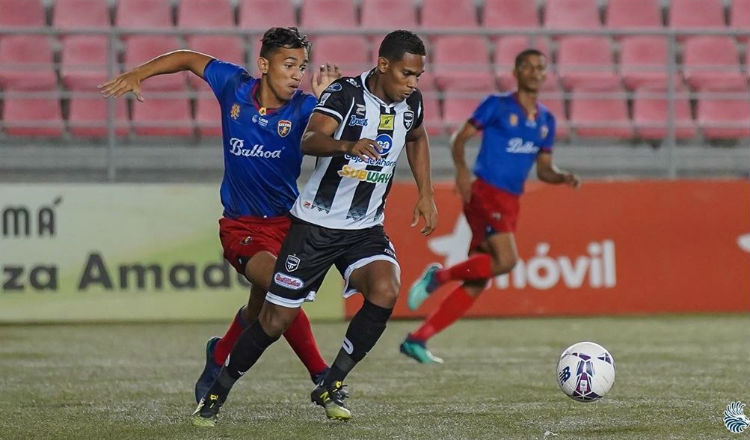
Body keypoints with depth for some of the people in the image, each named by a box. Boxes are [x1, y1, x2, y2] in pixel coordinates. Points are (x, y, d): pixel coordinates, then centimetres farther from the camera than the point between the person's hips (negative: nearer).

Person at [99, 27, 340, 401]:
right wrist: (138, 74, 5)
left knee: (262, 307, 14)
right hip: (240, 226, -2)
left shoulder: (303, 108, -10)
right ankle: (321, 376, -13)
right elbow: (189, 59, 9)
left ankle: (219, 356, 46)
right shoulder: (234, 86, -7)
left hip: (287, 222, 2)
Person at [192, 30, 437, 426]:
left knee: (385, 291, -24)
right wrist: (347, 145, -54)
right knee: (276, 320, -2)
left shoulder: (411, 102, 1)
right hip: (316, 224, -4)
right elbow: (309, 140, -35)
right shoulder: (345, 93, -17)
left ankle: (331, 387, -8)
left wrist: (425, 194, 17)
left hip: (365, 229, 4)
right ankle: (216, 394, 20)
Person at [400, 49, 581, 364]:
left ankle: (417, 340, 10)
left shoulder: (545, 120, 15)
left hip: (509, 204, 7)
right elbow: (460, 137, -3)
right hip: (485, 193, -7)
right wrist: (461, 169, -21)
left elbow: (544, 169, 20)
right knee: (505, 260, -27)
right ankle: (439, 275, -5)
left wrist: (564, 177, 0)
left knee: (476, 285, 4)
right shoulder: (498, 106, -2)